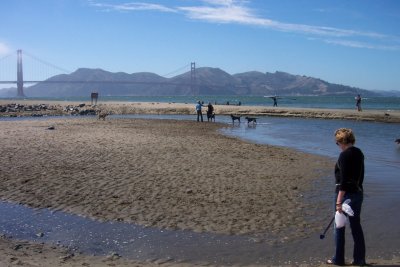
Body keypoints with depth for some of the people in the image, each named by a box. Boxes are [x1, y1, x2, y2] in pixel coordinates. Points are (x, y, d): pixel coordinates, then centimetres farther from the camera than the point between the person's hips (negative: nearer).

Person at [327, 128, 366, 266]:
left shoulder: (344, 155, -18)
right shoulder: (359, 153, 7)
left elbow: (344, 180, -22)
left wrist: (339, 201, -21)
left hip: (346, 193, -8)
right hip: (358, 193, 8)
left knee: (339, 226, 6)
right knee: (356, 226, 14)